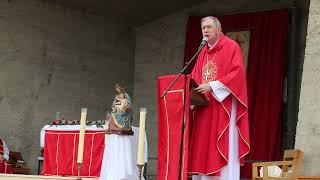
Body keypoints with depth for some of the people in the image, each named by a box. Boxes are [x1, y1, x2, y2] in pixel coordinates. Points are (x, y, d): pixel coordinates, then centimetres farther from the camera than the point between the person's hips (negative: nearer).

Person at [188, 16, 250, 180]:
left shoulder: (231, 47, -2)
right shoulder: (203, 52, 19)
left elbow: (237, 74, -14)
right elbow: (194, 77, 19)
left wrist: (212, 86, -19)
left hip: (223, 106, -7)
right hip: (203, 108, 7)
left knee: (223, 149, -9)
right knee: (203, 149, 3)